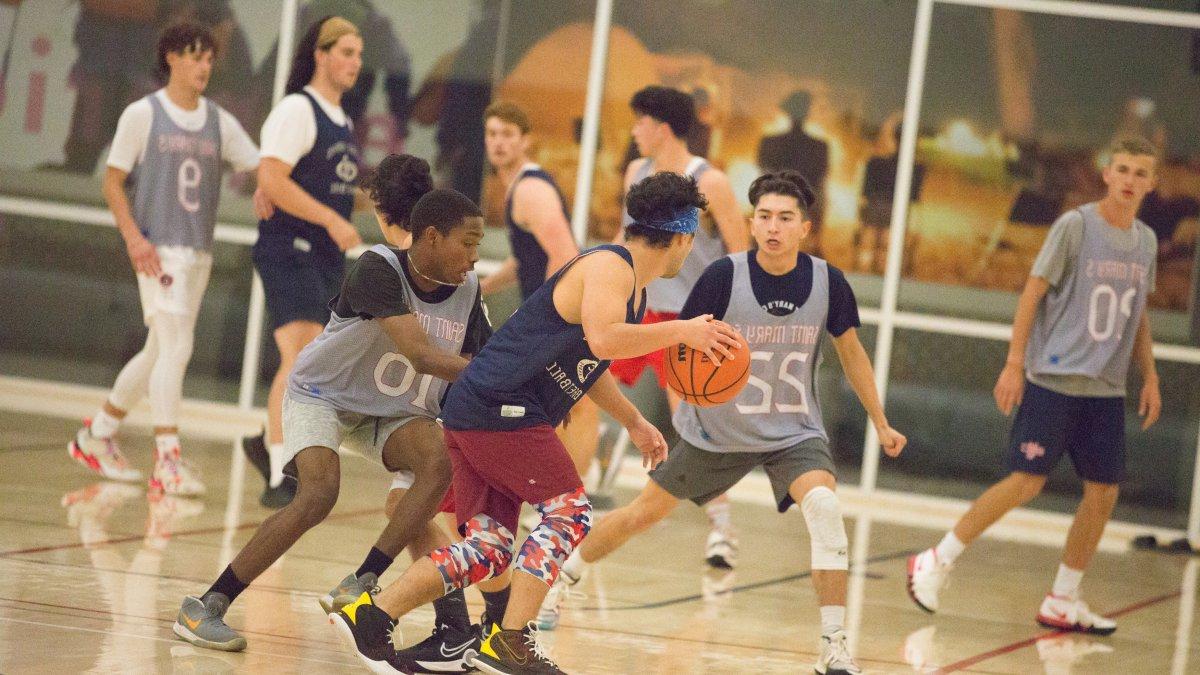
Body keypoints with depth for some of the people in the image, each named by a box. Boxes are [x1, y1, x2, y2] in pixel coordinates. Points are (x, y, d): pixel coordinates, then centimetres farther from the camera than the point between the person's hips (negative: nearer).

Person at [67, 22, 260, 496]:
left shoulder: (219, 123, 11)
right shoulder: (143, 115, -3)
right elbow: (113, 181, -2)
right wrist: (133, 237, -15)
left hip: (198, 252, 6)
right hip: (158, 250, -6)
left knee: (159, 353, 13)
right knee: (176, 348, -16)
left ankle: (96, 436, 29)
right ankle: (167, 463, -17)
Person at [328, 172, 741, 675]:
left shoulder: (635, 289, 19)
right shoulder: (609, 267, -13)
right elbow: (601, 340, -32)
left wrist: (634, 423, 30)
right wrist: (681, 332, -22)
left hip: (476, 415, 10)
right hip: (499, 408, -10)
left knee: (489, 548, 6)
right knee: (568, 512, -8)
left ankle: (370, 616, 4)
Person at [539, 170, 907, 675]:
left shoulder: (827, 282, -13)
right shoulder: (725, 275, -19)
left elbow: (850, 350, 5)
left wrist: (880, 423, 12)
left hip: (795, 431, 0)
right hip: (717, 429, 0)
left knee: (824, 505, -28)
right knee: (643, 513, 12)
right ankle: (559, 581, 38)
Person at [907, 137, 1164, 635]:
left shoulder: (1146, 241, 10)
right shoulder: (1075, 226, -9)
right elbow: (1034, 291, -8)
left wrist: (1149, 376, 14)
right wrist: (1014, 364, -13)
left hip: (1106, 389, 6)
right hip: (1054, 379, -6)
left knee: (1104, 491, 2)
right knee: (1027, 482, -11)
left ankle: (1062, 602, 13)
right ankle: (936, 562, 2)